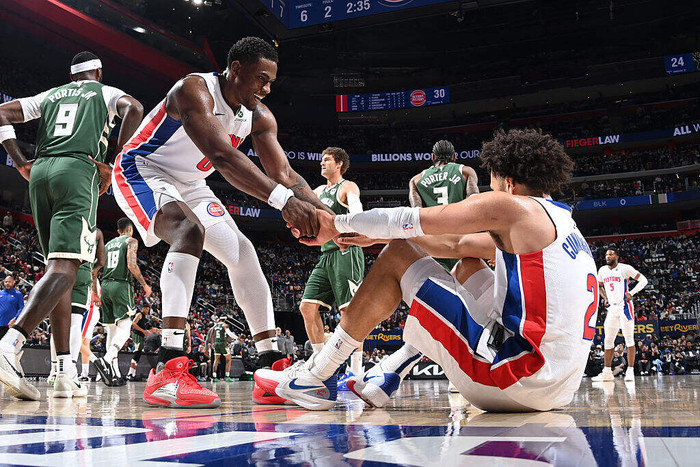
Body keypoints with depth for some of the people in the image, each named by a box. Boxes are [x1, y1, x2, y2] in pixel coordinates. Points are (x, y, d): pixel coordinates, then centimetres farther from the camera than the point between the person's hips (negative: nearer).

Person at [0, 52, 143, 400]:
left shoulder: (50, 95, 28)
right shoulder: (106, 92, 17)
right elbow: (134, 109, -5)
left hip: (41, 172, 5)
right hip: (79, 170, -5)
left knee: (60, 269, 8)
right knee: (64, 269, -16)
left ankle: (66, 372, 1)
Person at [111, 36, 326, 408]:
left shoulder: (259, 116, -5)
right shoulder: (195, 90, -29)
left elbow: (284, 174, -10)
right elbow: (222, 156, -44)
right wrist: (281, 199, -54)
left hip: (188, 184, 9)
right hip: (142, 171, -9)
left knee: (242, 253, 0)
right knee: (190, 231, -36)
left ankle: (273, 369, 2)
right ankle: (167, 372, -45)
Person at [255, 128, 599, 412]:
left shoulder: (513, 206, -4)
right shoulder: (561, 221, 23)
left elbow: (409, 219, -3)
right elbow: (456, 245, 27)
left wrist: (336, 224, 11)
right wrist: (375, 234, 28)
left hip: (519, 380, -9)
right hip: (560, 389, 9)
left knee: (396, 257, 0)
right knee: (468, 265, 27)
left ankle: (315, 380, 7)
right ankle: (387, 379, 23)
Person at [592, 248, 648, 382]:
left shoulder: (625, 268, -7)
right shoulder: (602, 270, 10)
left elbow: (643, 280, -5)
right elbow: (600, 286, 27)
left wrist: (631, 293, -15)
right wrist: (605, 298, 11)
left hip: (624, 306, -6)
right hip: (612, 307, 6)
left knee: (629, 339, -6)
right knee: (608, 340, 5)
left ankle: (630, 371, -4)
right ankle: (607, 372, 11)